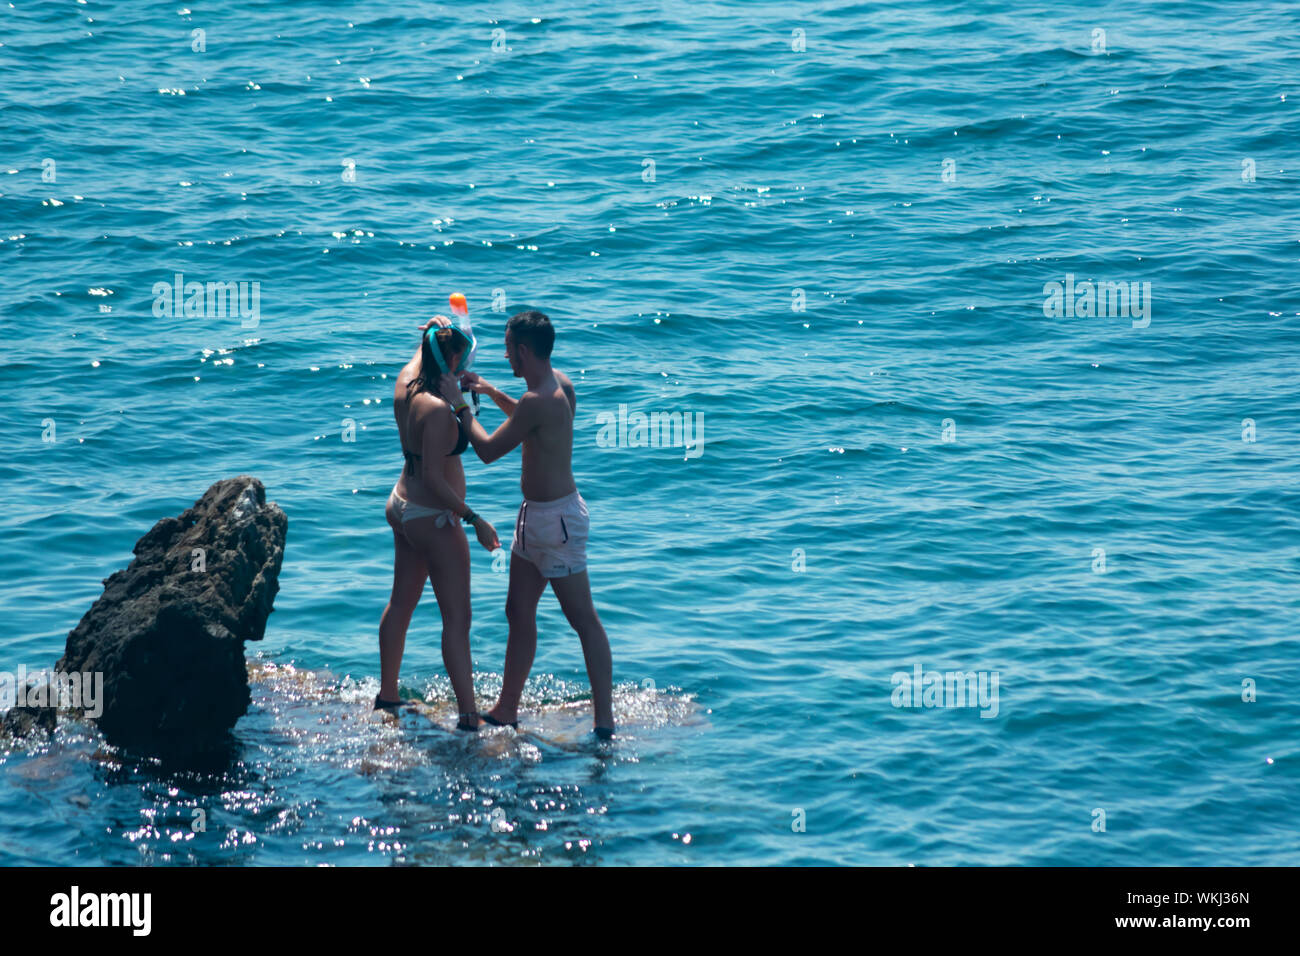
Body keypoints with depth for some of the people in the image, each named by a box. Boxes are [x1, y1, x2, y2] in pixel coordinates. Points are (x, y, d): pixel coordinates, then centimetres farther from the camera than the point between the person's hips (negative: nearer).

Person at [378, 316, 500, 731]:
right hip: (433, 519, -9)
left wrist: (435, 332, 28)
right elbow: (433, 478, -27)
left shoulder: (405, 384, -3)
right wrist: (474, 520, -23)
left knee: (401, 603, 21)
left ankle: (387, 693, 33)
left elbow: (421, 355, 23)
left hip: (402, 507, 9)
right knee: (457, 619, -5)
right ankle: (468, 712, -6)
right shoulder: (437, 409, -27)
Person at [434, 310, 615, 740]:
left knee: (583, 619, -5)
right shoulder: (559, 382, 5)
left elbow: (488, 450, -16)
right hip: (537, 515, 10)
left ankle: (604, 720, -3)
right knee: (519, 612, 16)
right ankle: (506, 710, 26)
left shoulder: (538, 401, -25)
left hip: (556, 518, -10)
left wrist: (460, 404, -5)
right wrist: (493, 393, 20)